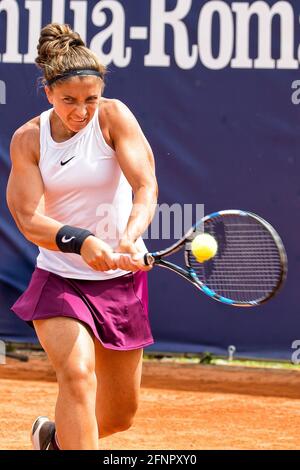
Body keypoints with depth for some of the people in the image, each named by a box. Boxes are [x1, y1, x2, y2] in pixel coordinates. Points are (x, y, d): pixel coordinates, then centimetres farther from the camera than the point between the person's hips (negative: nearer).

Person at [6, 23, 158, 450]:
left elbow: (145, 186, -20)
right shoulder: (28, 139, -8)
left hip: (121, 278, 1)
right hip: (59, 279, -1)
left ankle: (54, 435, 41)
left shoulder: (113, 117, -10)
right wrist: (81, 242, -35)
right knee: (78, 373, -28)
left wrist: (130, 237, -40)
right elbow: (29, 218, -15)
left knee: (120, 415, 10)